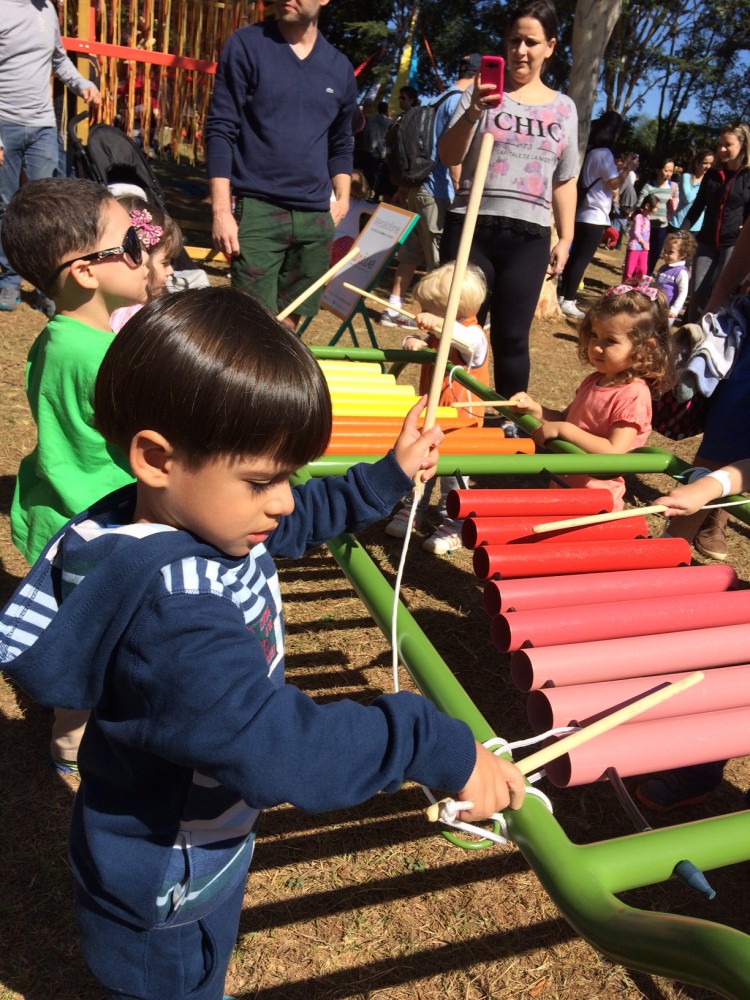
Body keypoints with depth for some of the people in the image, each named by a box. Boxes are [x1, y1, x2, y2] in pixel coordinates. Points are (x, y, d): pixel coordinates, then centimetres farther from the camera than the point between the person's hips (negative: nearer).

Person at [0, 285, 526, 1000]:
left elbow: (301, 520, 7)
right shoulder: (173, 618, -42)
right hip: (165, 897, -7)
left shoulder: (204, 514, -12)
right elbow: (278, 748, -45)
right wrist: (442, 751, -39)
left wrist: (389, 478, 6)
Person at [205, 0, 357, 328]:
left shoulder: (340, 68, 12)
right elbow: (220, 129, -4)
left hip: (316, 216, 4)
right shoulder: (246, 45, 0)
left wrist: (342, 199, 7)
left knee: (288, 321, 10)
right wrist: (221, 210, -12)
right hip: (257, 209, -4)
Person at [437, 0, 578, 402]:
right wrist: (472, 113, -21)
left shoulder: (563, 108, 13)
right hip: (471, 227, -1)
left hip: (529, 236, 1)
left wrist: (565, 238, 9)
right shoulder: (482, 91, 6)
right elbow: (448, 156, -4)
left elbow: (565, 181, 16)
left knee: (511, 337, 0)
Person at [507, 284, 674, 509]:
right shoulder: (594, 381, 2)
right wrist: (536, 410, -6)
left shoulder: (632, 395, -23)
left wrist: (563, 429, -30)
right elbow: (566, 417, 13)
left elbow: (614, 452, -31)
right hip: (564, 486, 8)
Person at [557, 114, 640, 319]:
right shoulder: (604, 153, -12)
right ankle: (568, 302, -9)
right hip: (595, 216, -9)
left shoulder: (590, 150, 14)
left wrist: (622, 165, 19)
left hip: (583, 214, 9)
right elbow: (614, 184, -13)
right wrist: (628, 168, -1)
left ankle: (561, 296, 16)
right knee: (581, 259, -8)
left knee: (575, 256, 13)